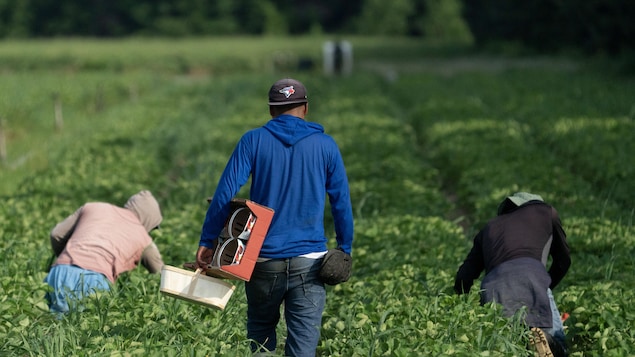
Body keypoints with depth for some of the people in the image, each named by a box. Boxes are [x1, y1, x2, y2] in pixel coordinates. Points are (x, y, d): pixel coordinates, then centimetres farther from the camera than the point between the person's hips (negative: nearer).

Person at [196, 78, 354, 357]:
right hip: (309, 260, 0)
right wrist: (344, 249, 15)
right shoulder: (325, 145, 4)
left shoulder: (254, 141, 1)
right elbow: (341, 202, 5)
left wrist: (207, 242, -4)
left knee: (261, 328, 20)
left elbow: (225, 194, -6)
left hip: (263, 258, 0)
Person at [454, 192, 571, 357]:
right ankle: (540, 337, -32)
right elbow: (563, 260, 38)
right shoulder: (546, 211, 33)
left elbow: (463, 277, 28)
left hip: (492, 284, 2)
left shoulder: (489, 227, 37)